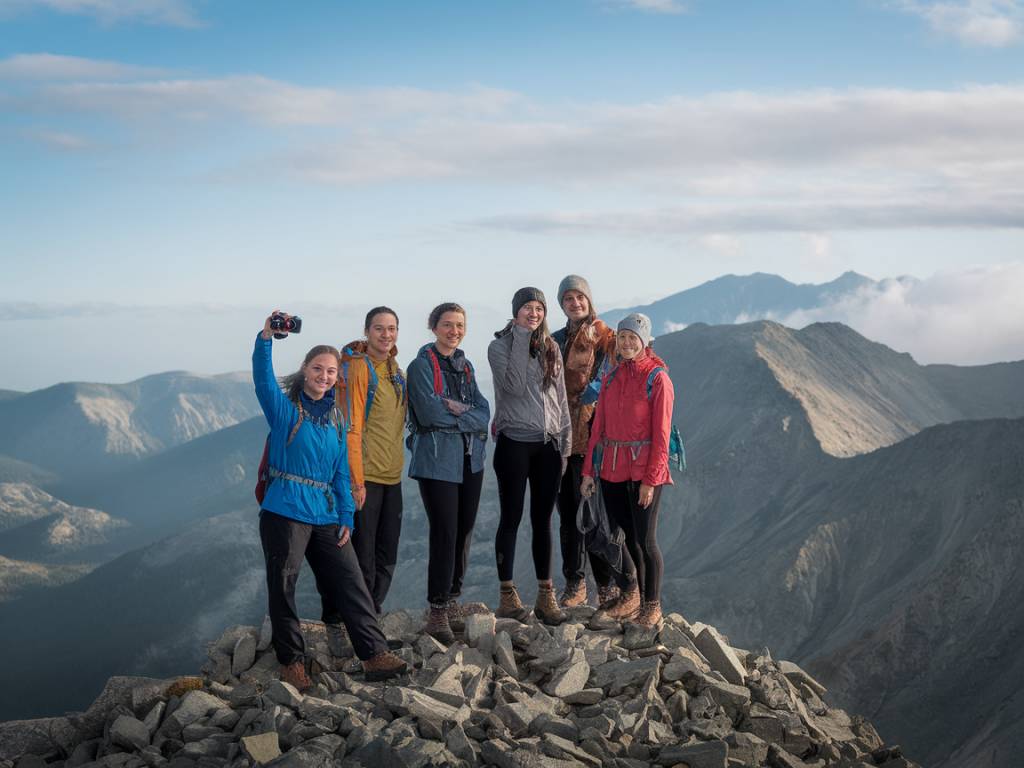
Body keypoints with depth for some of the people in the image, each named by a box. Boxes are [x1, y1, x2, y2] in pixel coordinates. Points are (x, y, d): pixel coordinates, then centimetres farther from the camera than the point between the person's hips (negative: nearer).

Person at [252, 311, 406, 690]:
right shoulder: (285, 408, -1)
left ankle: (374, 656, 2)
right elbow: (263, 380, -21)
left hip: (326, 514, 5)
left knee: (349, 582, 1)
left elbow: (341, 471, 15)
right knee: (283, 587, 1)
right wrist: (266, 338, -35)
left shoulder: (336, 418, 13)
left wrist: (346, 517, 8)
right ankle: (292, 662, 12)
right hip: (285, 512, -5)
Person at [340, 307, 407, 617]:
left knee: (387, 556, 15)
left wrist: (398, 466, 17)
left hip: (392, 475, 8)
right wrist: (357, 480, -19)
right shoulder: (358, 367, -13)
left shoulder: (394, 369, 12)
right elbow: (351, 426, -16)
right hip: (365, 477, -8)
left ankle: (373, 612, 28)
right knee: (363, 555, -1)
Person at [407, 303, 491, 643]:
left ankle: (452, 601, 22)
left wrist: (455, 411, -14)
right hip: (437, 460, -6)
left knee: (464, 532, 10)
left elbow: (483, 414, 3)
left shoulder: (465, 366, 14)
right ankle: (436, 611, -2)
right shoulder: (422, 364, -5)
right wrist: (468, 414, -8)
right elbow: (428, 412, -18)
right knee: (445, 534, -8)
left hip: (470, 460, 7)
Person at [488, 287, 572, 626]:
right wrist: (521, 338, -15)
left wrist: (566, 439, 9)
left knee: (543, 521, 7)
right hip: (514, 442, -4)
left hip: (548, 444, 4)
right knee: (511, 519, 1)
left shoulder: (551, 348, 11)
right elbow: (515, 385, -19)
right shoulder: (500, 346, -3)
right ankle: (508, 595, 9)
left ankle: (546, 596, 12)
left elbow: (560, 396, 14)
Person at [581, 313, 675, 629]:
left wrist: (650, 480, -15)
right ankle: (630, 595, 28)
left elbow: (661, 434, -11)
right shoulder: (611, 377, 10)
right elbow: (599, 425, 11)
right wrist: (588, 469, 7)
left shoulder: (657, 379, -8)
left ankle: (652, 606, 11)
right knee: (621, 535, 11)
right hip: (612, 469, 6)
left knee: (644, 539, -2)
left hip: (643, 471, -5)